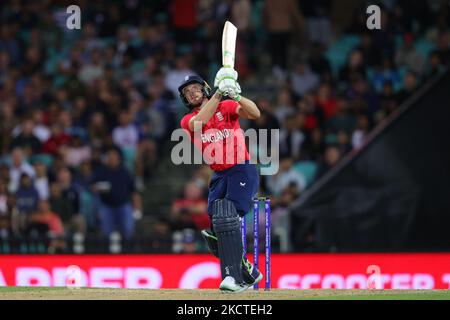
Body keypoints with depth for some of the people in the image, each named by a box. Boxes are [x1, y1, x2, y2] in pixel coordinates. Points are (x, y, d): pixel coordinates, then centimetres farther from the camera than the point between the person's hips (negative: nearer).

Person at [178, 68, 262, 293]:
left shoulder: (226, 107, 1)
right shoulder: (187, 120, 9)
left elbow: (254, 113, -16)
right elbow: (199, 121, -15)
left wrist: (235, 96, -33)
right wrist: (219, 93, -22)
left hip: (242, 171, -6)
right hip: (219, 177, 6)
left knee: (227, 217, -25)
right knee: (216, 232, 1)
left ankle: (233, 276, -28)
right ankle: (249, 274, 21)